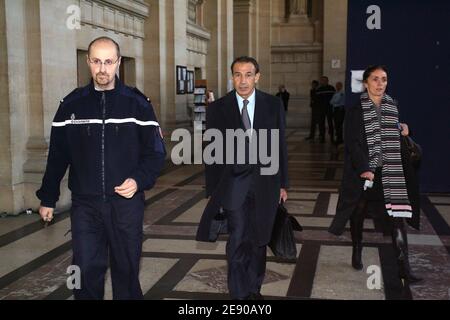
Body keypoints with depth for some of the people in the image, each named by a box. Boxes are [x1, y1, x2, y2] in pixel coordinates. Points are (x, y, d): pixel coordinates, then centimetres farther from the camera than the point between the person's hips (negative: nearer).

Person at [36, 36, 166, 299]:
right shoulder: (71, 105, 4)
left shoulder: (138, 104, -1)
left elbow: (156, 152, 0)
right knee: (86, 271, 0)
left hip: (127, 202, -1)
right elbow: (57, 156, 9)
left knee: (126, 269, 10)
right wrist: (47, 198, 11)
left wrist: (139, 180, -17)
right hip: (85, 205, 1)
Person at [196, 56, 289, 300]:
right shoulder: (218, 108, -1)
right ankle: (239, 293, 6)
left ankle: (254, 288, 29)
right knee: (237, 241, -6)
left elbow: (280, 146, 6)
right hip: (233, 183, -1)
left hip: (265, 182, 2)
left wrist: (283, 184, 5)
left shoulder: (273, 105, 2)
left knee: (259, 240, 12)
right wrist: (212, 191, 0)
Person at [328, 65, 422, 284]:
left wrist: (401, 130, 1)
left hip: (389, 171, 3)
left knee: (397, 216, -6)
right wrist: (364, 169, -19)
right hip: (362, 170, -3)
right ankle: (357, 252, 35)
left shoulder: (392, 106, 9)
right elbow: (352, 142, -12)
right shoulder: (356, 110, -6)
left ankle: (403, 268, -5)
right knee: (359, 212, 12)